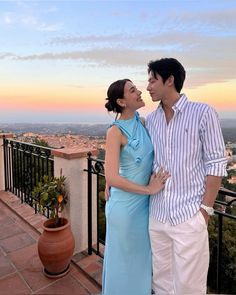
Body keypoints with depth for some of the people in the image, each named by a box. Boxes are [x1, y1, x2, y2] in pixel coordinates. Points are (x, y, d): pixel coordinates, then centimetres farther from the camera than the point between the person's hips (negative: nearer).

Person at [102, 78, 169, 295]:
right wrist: (149, 189, -18)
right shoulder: (115, 132, -19)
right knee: (124, 259, 16)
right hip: (126, 205, -6)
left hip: (145, 203, 7)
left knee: (142, 256, 25)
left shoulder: (142, 122, 1)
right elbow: (112, 178, -25)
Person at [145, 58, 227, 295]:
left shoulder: (203, 113, -7)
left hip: (189, 215, -4)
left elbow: (216, 164, -7)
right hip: (157, 214, 5)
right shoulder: (150, 120, 7)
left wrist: (205, 209, -10)